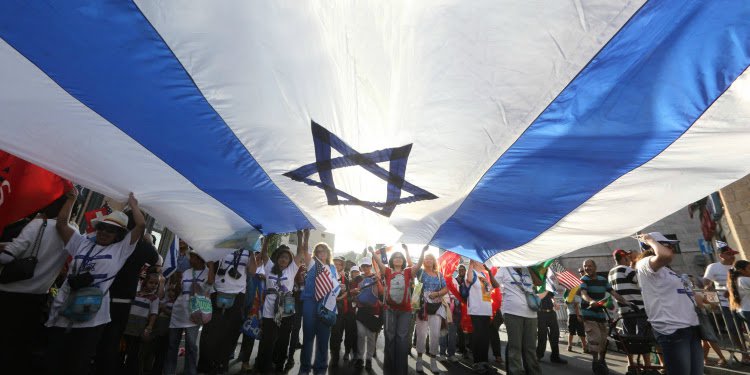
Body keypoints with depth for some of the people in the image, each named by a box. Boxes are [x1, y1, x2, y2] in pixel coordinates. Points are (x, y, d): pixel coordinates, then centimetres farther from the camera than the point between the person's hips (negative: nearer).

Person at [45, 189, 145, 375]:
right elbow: (61, 224, 14)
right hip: (62, 314, 3)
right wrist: (71, 199, 14)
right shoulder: (82, 243, 13)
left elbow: (141, 225, -6)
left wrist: (133, 204, 8)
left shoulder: (120, 249, 2)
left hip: (90, 319, -3)